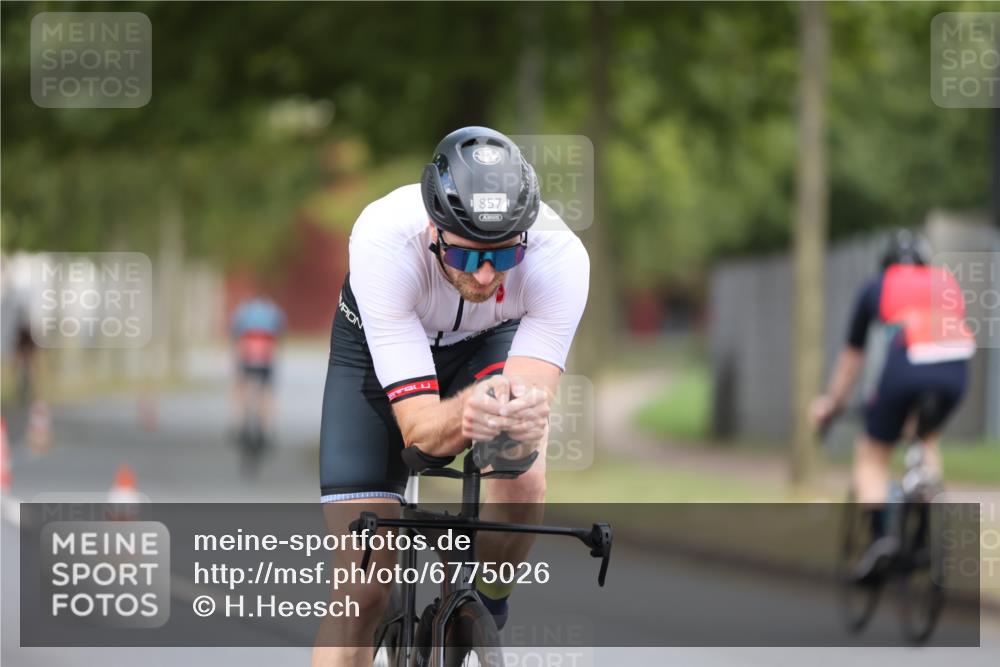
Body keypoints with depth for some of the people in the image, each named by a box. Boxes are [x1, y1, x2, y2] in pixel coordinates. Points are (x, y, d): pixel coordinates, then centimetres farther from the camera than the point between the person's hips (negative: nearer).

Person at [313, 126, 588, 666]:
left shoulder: (559, 256, -36)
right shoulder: (383, 241, -41)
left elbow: (530, 396, -37)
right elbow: (419, 429, -41)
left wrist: (523, 411, -62)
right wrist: (472, 408, -63)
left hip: (490, 340, 1)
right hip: (379, 345, -1)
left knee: (523, 480, -32)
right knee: (362, 595, -11)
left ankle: (486, 613, -2)